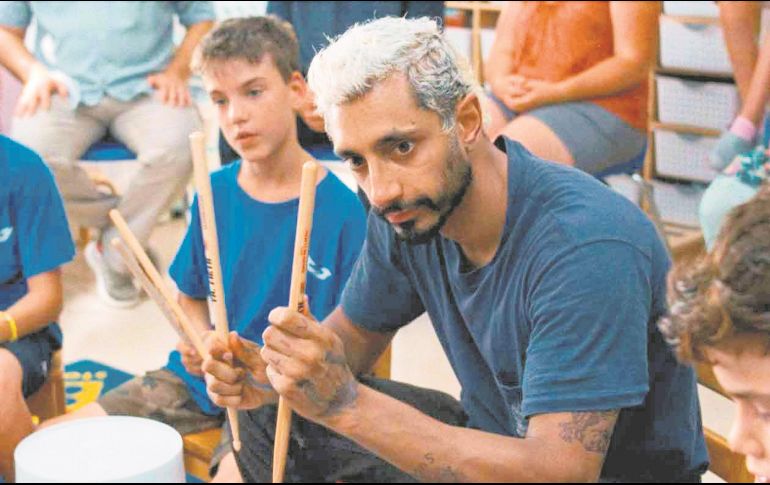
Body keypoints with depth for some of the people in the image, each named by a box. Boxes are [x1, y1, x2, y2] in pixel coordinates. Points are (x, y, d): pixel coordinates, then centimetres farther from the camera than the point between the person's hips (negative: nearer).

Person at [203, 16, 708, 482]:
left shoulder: (587, 247, -31)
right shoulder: (404, 211, -9)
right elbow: (357, 330, 8)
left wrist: (347, 405, -41)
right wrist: (274, 372, -15)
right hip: (493, 435, 7)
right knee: (269, 416, -1)